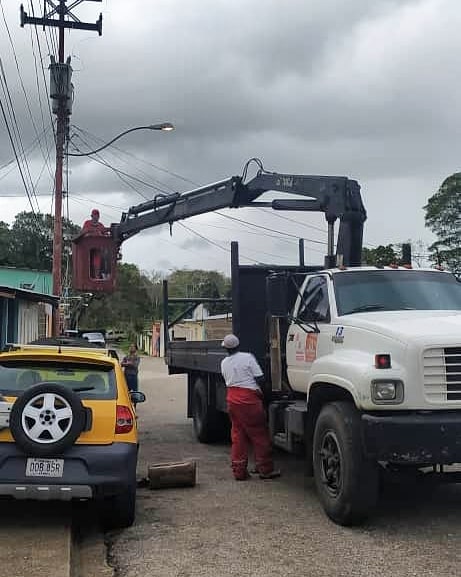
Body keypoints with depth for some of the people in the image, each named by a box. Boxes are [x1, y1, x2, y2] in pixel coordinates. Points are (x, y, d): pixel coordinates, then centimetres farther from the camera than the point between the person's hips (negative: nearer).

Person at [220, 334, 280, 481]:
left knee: (238, 435, 11)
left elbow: (228, 380, 14)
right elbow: (260, 379, -8)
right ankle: (265, 469, 5)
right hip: (249, 398, -6)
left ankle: (239, 470, 12)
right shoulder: (247, 358, -7)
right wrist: (257, 386, 11)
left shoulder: (224, 363, 8)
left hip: (232, 399, 6)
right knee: (259, 434, 2)